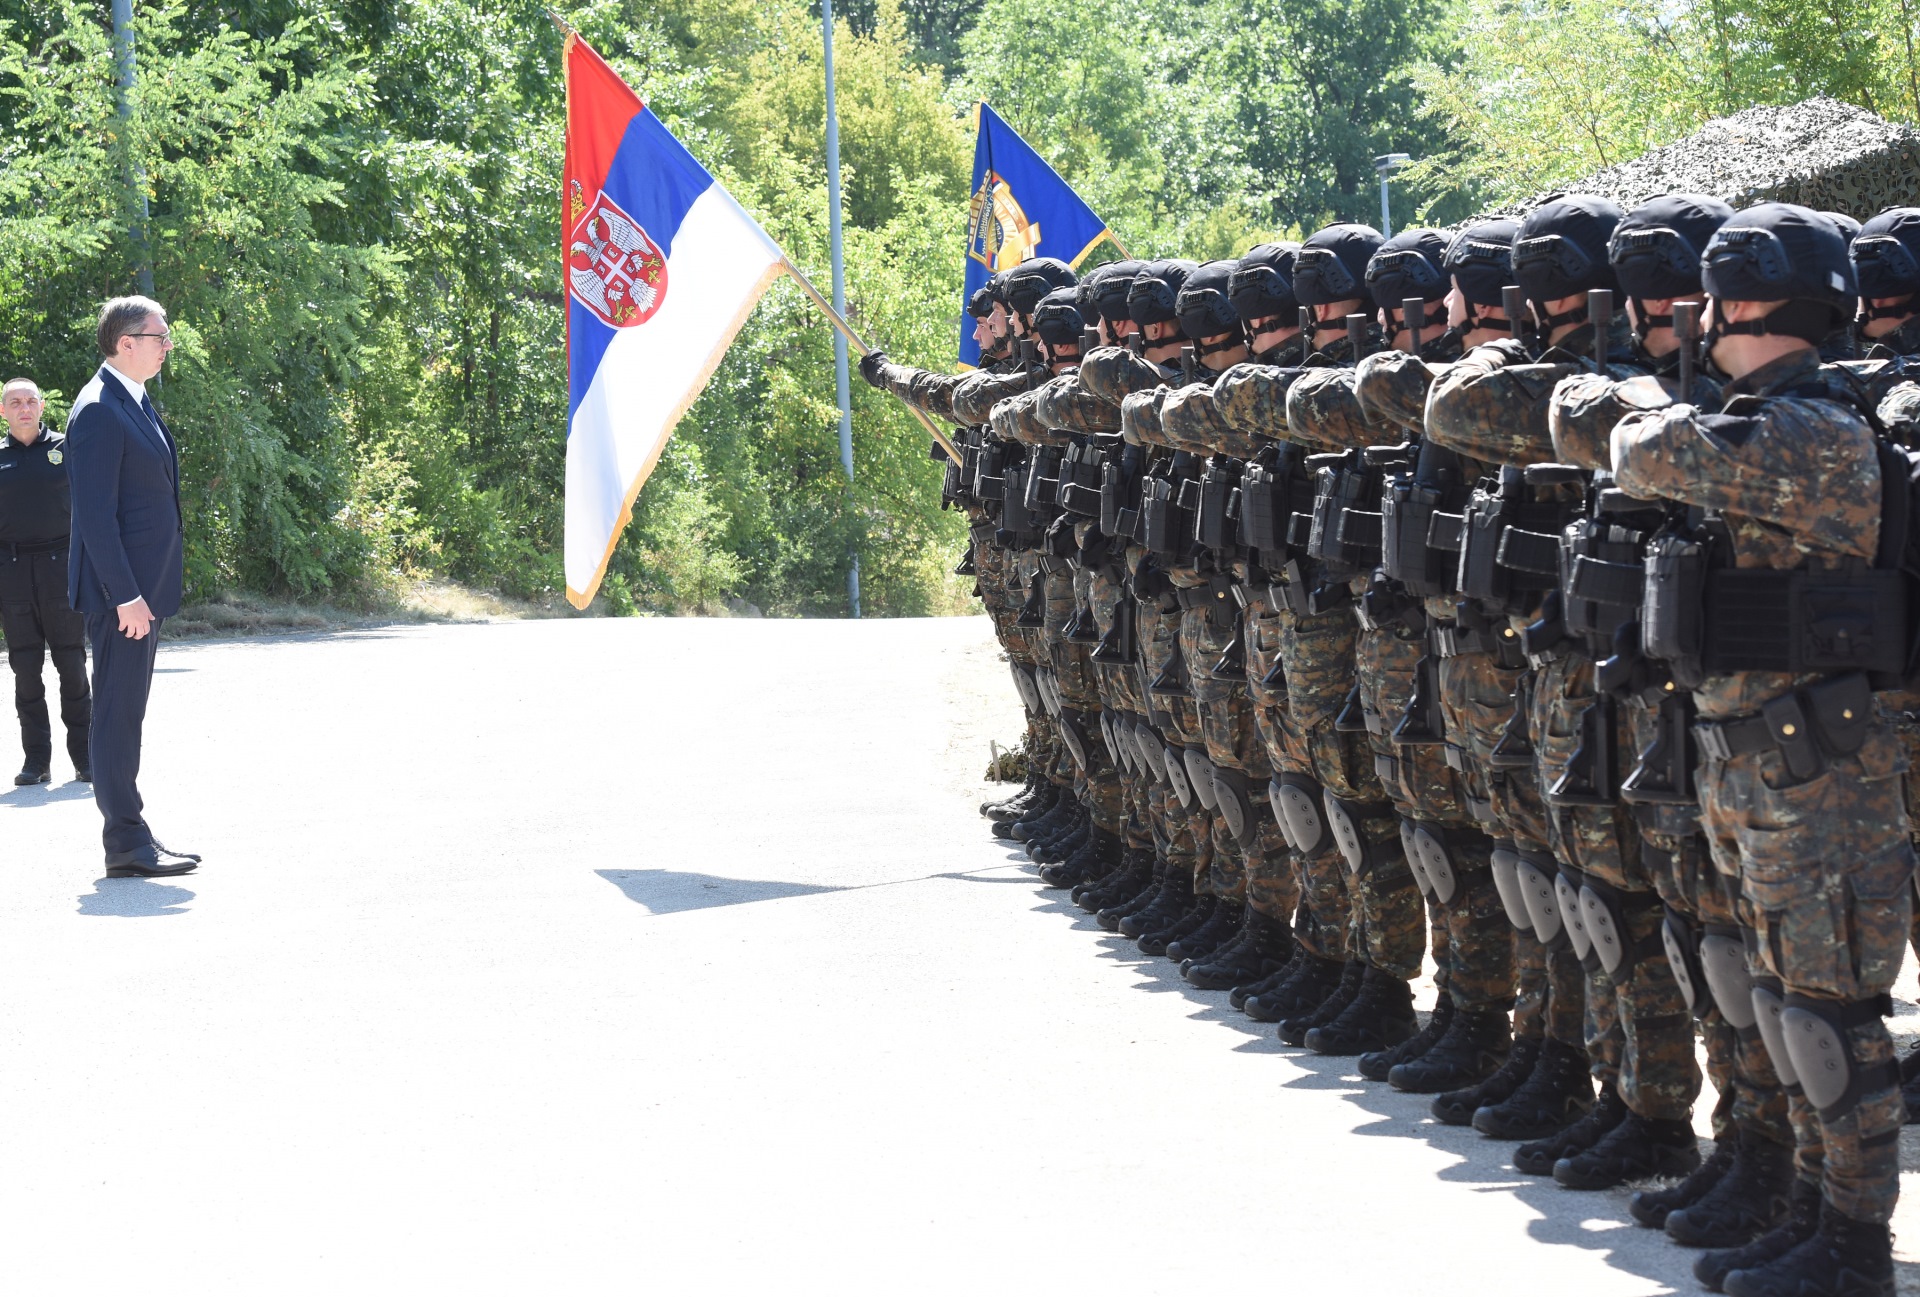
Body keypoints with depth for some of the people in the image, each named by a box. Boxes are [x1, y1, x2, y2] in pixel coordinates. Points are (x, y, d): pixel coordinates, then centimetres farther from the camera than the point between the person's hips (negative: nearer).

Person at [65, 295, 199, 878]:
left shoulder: (135, 404, 16)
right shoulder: (98, 411, -16)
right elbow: (95, 514, -20)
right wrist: (125, 594, -23)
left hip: (144, 587, 10)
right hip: (122, 589, -10)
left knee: (126, 714, 14)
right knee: (118, 714, -6)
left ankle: (131, 836, 19)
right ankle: (126, 845, -5)